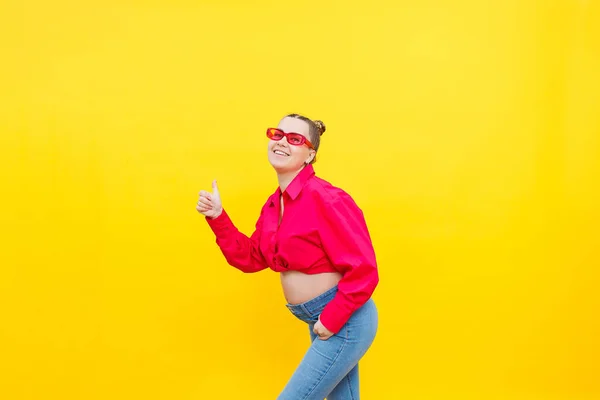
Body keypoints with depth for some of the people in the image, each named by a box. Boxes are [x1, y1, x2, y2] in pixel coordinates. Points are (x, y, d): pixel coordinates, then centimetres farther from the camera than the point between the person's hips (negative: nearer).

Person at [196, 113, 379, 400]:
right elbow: (250, 258, 11)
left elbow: (363, 271, -22)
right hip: (321, 321, 9)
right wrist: (217, 217, 1)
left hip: (344, 321, -8)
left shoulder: (326, 199, -21)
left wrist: (332, 320, -19)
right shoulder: (274, 203, 5)